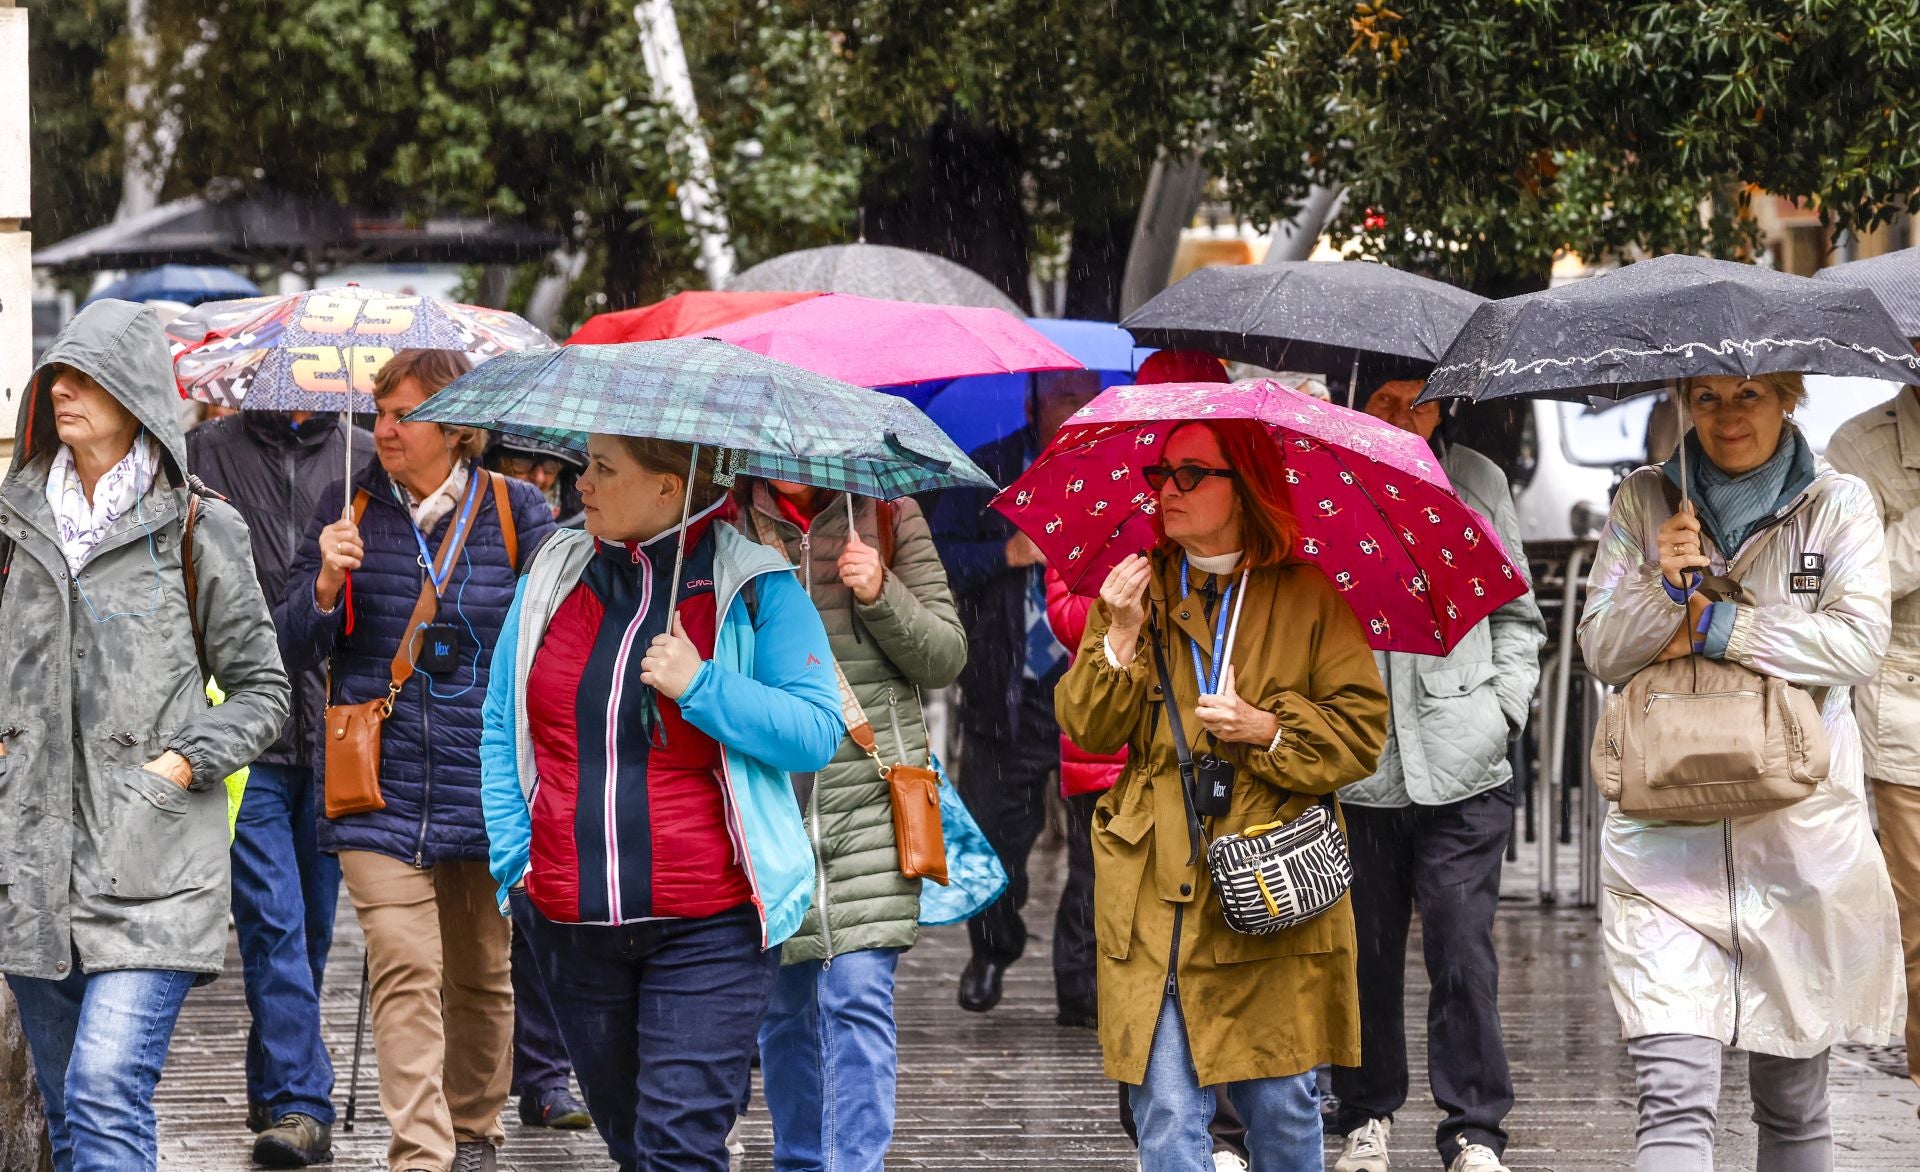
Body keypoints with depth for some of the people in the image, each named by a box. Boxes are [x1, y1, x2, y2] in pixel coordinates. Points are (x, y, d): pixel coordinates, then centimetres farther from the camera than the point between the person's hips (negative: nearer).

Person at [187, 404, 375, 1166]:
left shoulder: (365, 461, 8)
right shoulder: (206, 455, 4)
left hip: (336, 730, 2)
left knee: (313, 924, 10)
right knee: (272, 920, -10)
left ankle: (274, 1086, 25)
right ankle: (300, 1103, -12)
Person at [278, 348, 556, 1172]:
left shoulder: (515, 511, 2)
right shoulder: (350, 508, 4)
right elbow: (296, 648, 5)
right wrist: (326, 583, -15)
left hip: (486, 789, 1)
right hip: (381, 787, -1)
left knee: (481, 974, 13)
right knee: (404, 970, -13)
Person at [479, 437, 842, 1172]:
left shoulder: (755, 588, -5)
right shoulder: (553, 574, 9)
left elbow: (817, 734, -9)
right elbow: (502, 726, 15)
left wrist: (701, 686, -20)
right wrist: (515, 855, 4)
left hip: (708, 926, -5)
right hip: (574, 925, 5)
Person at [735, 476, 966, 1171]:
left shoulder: (887, 516, 4)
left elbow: (946, 659, 4)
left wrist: (881, 595, -12)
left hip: (869, 799, -2)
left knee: (858, 995, -11)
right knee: (784, 1002, 10)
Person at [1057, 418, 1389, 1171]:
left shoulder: (1307, 597, 5)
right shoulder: (1135, 588, 12)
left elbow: (1362, 729, 2)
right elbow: (1087, 730, 6)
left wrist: (1264, 729, -12)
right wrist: (1121, 641, -9)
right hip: (1156, 896, 1)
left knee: (1282, 1107, 3)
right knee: (1167, 1111, -5)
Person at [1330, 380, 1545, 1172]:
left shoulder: (1477, 481, 8)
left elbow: (1517, 612, 16)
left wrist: (1503, 709, 4)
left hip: (1461, 768, 0)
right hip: (1354, 770, 0)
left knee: (1464, 952, -5)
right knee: (1367, 951, 8)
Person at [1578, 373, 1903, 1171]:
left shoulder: (1839, 505, 4)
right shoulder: (1644, 502, 8)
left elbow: (1859, 643, -9)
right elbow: (1601, 652, 5)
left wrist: (1711, 627, -12)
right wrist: (1664, 587, -14)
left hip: (1799, 834, 0)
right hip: (1664, 837, 0)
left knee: (1793, 1100, 10)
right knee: (1675, 1097, -15)